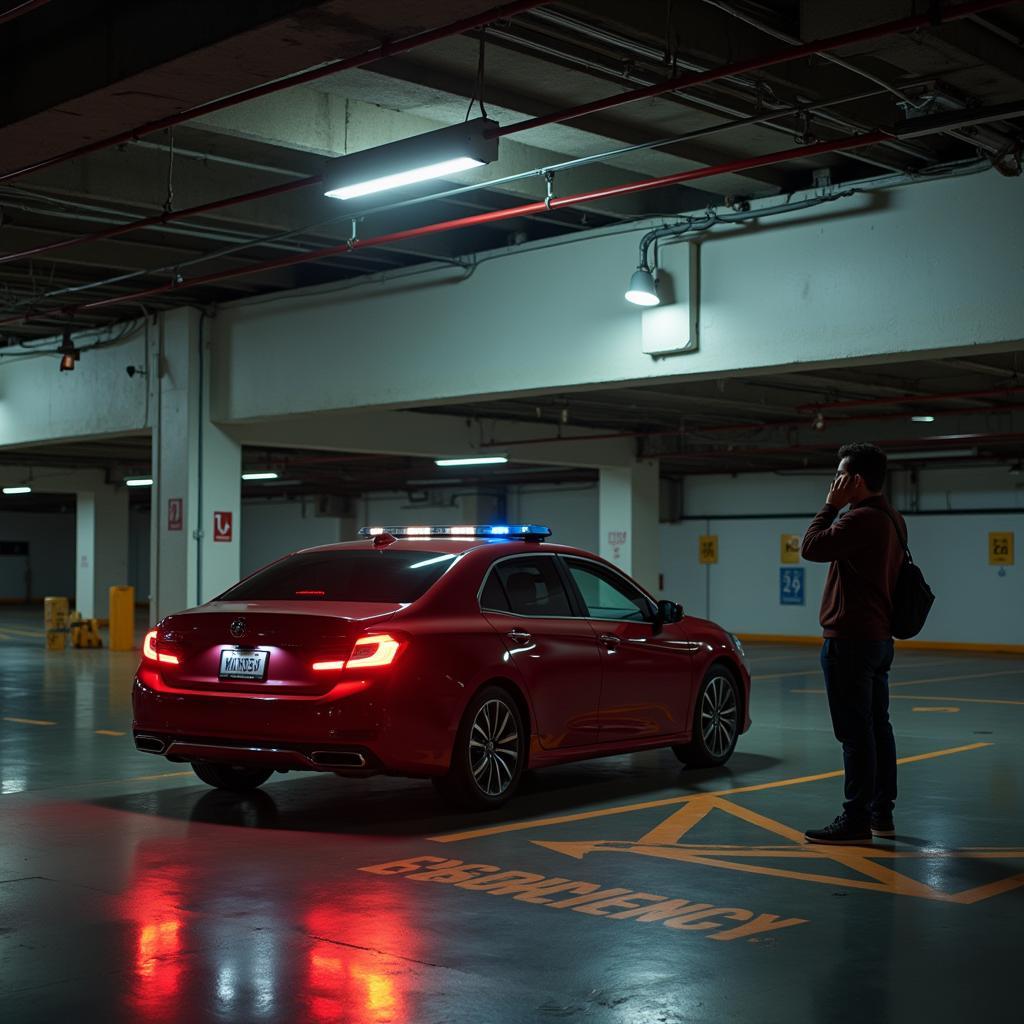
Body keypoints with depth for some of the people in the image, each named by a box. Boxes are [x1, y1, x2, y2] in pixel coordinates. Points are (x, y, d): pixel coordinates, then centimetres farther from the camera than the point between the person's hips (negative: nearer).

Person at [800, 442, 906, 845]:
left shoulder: (862, 519, -20)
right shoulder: (892, 519, 13)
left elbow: (812, 547, -17)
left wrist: (831, 505, -9)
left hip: (850, 641, -10)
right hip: (879, 638, 10)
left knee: (855, 733, -6)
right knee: (877, 727, 14)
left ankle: (856, 819, -3)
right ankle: (881, 813, 21)